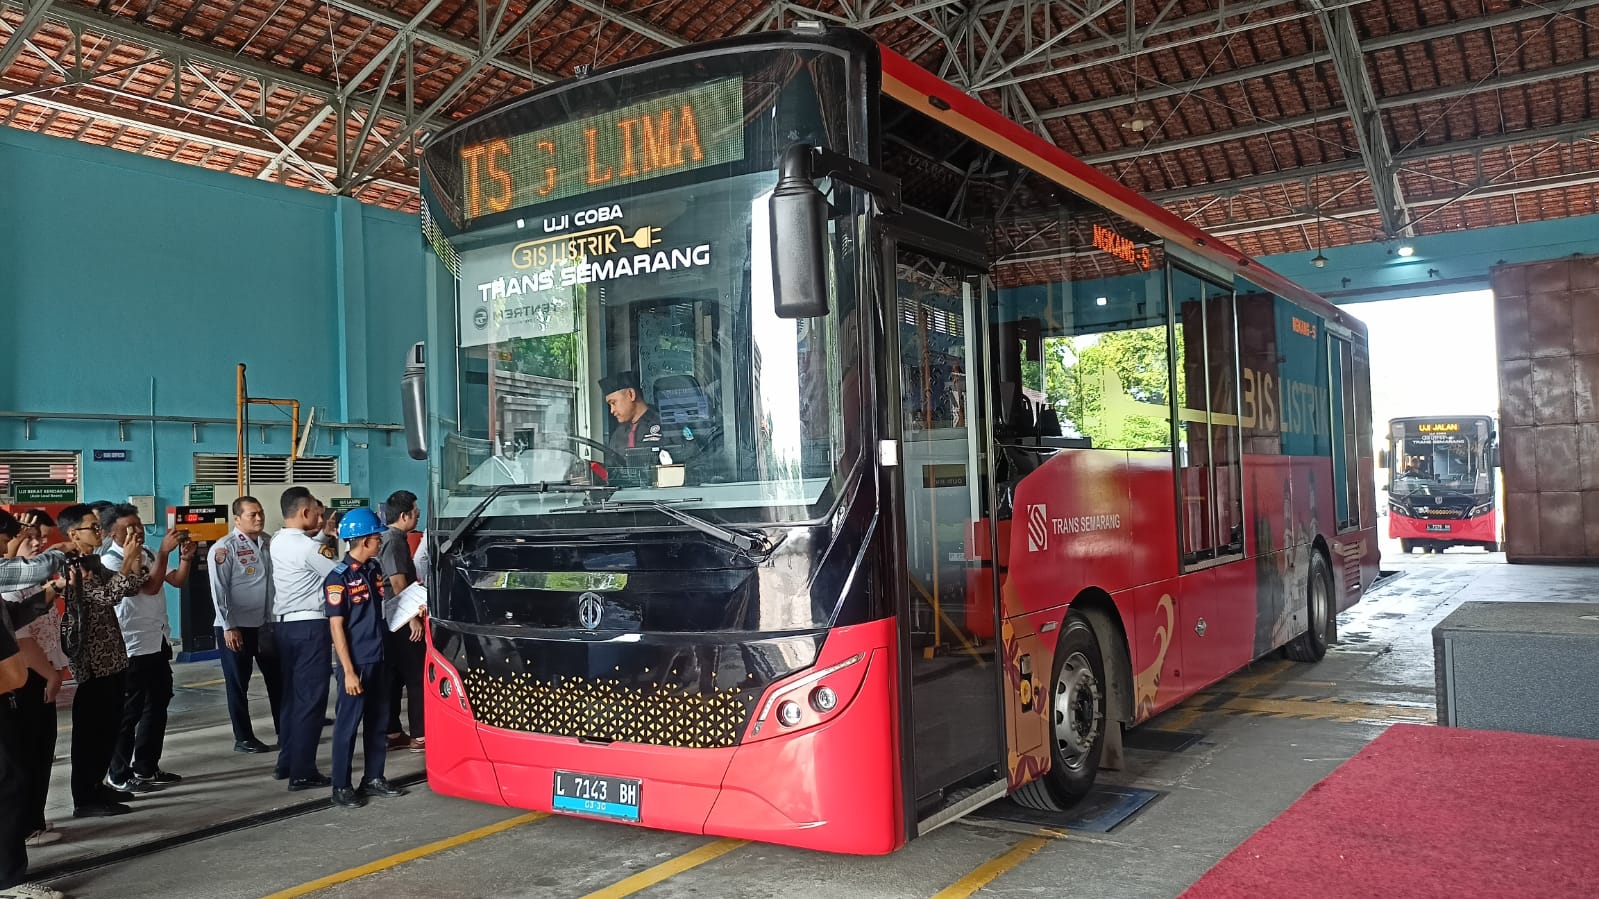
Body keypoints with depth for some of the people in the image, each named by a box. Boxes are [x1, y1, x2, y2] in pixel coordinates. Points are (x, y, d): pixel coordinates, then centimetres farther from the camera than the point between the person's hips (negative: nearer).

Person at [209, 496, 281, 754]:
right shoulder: (224, 548, -10)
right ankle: (243, 738, 17)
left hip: (267, 624, 5)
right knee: (239, 684, 6)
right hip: (236, 627, -5)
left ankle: (284, 732, 22)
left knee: (278, 679, 11)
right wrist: (229, 627, -14)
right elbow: (219, 591, -12)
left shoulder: (270, 543, 5)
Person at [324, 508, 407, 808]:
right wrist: (349, 671, -16)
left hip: (379, 659, 7)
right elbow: (336, 627, -14)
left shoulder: (374, 569, 8)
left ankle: (374, 778, 25)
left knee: (378, 721, 14)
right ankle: (341, 787, 11)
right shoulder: (338, 578, -13)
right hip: (357, 662, -7)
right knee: (347, 724, 1)